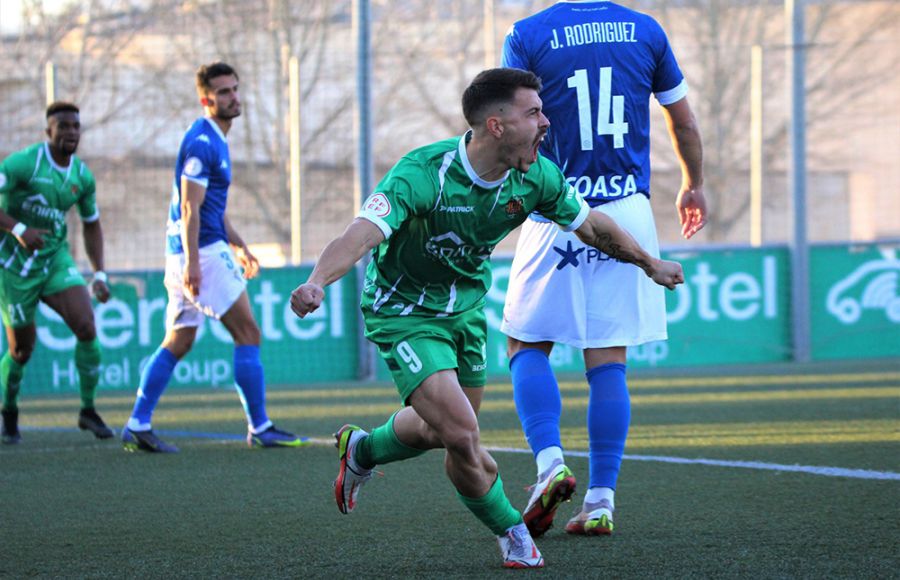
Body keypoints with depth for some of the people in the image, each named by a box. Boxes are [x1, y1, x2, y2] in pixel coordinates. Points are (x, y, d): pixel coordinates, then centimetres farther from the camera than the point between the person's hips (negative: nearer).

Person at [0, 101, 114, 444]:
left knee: (86, 328, -15)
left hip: (56, 260, 4)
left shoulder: (83, 176, 4)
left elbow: (91, 224, 18)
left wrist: (99, 274, 10)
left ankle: (88, 410, 0)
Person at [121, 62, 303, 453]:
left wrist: (238, 247, 26)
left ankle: (137, 426, 8)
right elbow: (190, 207, -19)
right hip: (201, 250, -10)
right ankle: (259, 428, -2)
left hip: (192, 253, 10)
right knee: (248, 333, -5)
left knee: (178, 342, 10)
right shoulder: (201, 142, -15)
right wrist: (192, 262, -23)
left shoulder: (214, 140, 18)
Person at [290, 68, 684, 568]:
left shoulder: (536, 177, -13)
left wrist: (650, 264, 18)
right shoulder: (422, 175, -32)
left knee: (437, 430, 18)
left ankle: (362, 450, 51)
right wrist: (317, 282, -62)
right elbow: (361, 236, -43)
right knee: (461, 434, -18)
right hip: (404, 313, -6)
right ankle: (512, 534, 8)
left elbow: (593, 226, 6)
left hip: (466, 306, 7)